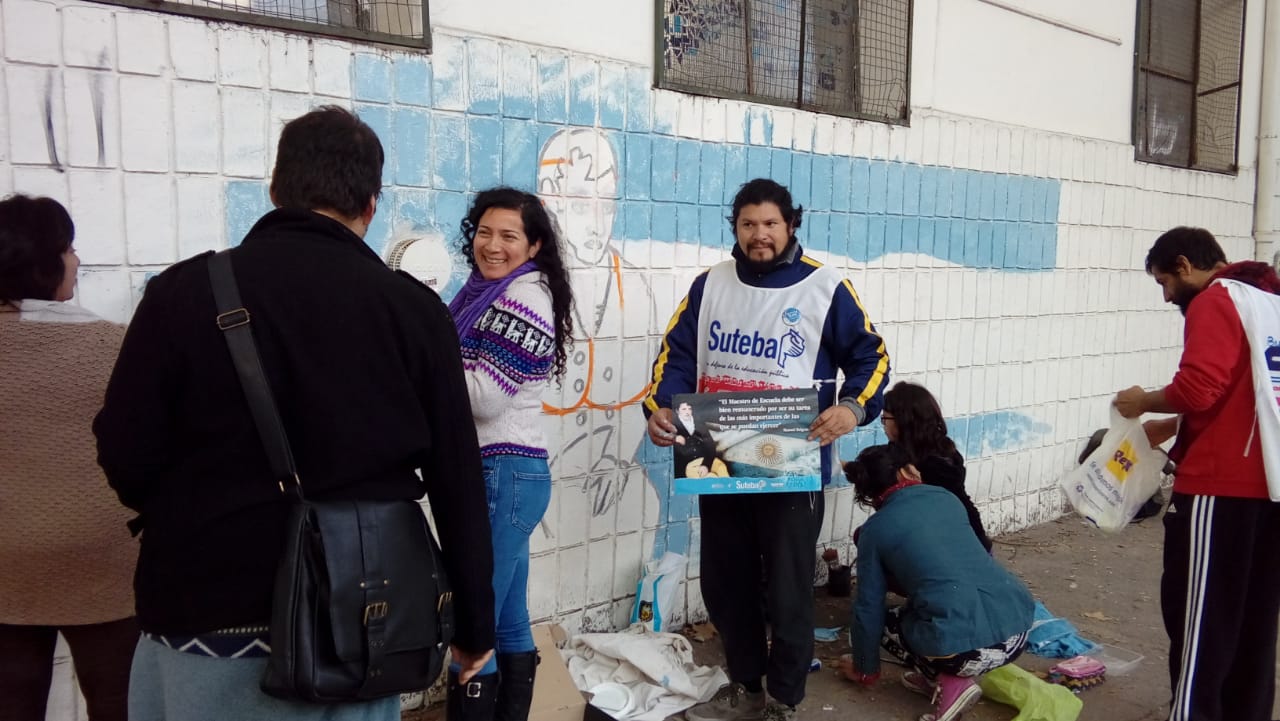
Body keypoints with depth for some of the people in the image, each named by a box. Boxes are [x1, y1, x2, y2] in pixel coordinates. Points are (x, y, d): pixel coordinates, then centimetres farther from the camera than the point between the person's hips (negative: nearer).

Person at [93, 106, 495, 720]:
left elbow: (127, 463, -6)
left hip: (209, 621, 0)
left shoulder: (184, 292, -8)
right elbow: (458, 481, -3)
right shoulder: (415, 309, -5)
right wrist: (474, 623, 9)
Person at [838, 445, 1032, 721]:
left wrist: (865, 670, 26)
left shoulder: (875, 529, 5)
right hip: (1018, 627, 6)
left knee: (883, 622, 22)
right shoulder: (947, 497, 17)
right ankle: (938, 676, 21)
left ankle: (950, 684, 4)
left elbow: (869, 608, 9)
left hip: (964, 648, -5)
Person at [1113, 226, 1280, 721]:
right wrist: (1171, 428, 17)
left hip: (1222, 485, -9)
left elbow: (1198, 389, -22)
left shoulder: (1213, 303, -10)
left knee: (1197, 610, -1)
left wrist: (1143, 402, -4)